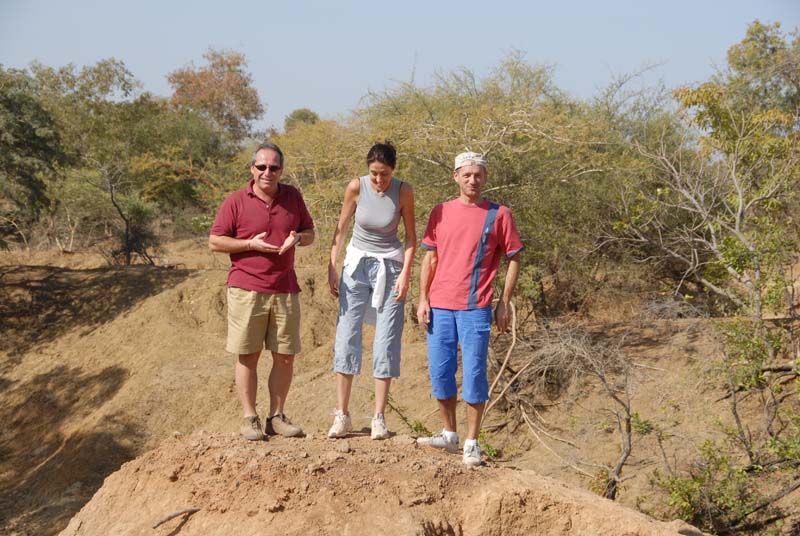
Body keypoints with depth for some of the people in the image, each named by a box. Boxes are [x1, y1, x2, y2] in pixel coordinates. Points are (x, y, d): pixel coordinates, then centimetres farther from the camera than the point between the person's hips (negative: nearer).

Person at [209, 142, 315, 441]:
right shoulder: (236, 202, -1)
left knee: (285, 357, 5)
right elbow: (214, 242, -1)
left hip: (285, 290, 3)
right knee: (248, 355, 0)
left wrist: (297, 238, -6)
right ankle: (249, 418, 7)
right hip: (246, 290, -3)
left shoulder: (292, 197, 9)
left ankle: (276, 417, 15)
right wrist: (251, 243, -13)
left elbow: (310, 233, 17)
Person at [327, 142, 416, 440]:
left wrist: (405, 273, -11)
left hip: (390, 267, -1)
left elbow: (411, 237, -2)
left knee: (386, 342, -3)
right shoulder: (356, 187, -9)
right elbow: (341, 229, 1)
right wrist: (332, 268, -2)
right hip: (357, 264, 1)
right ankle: (342, 415, 1)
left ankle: (379, 418, 3)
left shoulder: (404, 191, -11)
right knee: (346, 337, -4)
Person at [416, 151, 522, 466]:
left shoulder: (498, 215, 0)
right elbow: (430, 258, 13)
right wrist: (423, 299, 6)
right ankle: (449, 435, 24)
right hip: (440, 306, 4)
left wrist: (504, 304, -1)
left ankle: (472, 443, 7)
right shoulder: (441, 212, 9)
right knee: (440, 373, 8)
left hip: (475, 308, -3)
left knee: (474, 374, -2)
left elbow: (514, 259, 4)